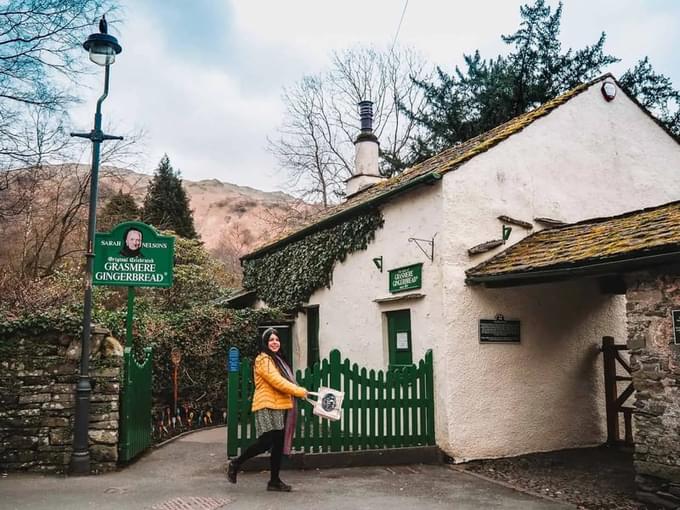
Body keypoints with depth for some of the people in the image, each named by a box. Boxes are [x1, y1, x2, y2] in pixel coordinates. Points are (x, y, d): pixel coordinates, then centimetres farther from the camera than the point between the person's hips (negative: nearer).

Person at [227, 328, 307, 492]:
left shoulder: (277, 359, 20)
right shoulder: (264, 360, -10)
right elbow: (277, 382, -20)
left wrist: (296, 392, 6)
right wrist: (300, 391, -17)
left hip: (279, 407, 9)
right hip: (268, 407, -9)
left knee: (279, 445, 8)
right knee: (266, 442, -13)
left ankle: (274, 481, 16)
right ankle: (236, 464, 7)